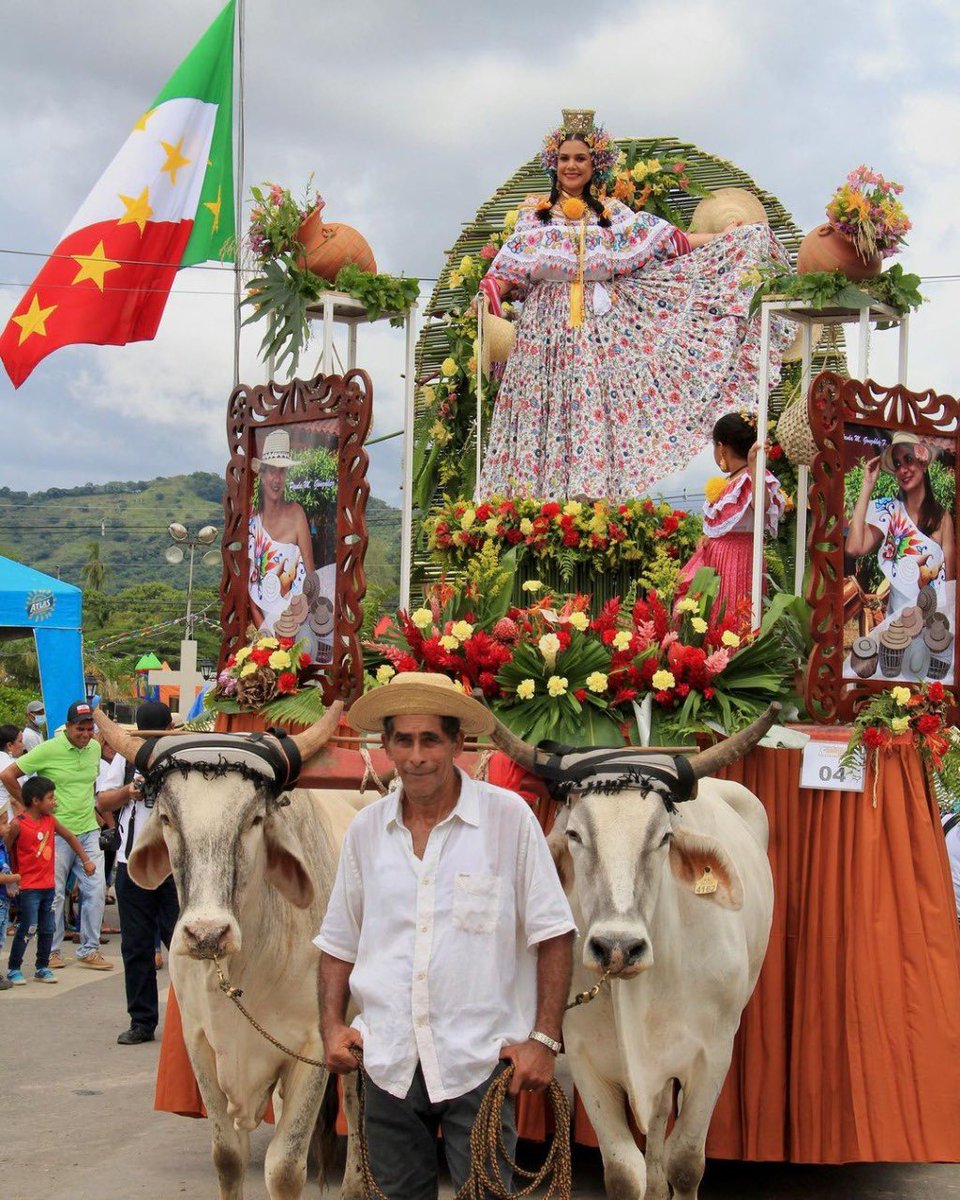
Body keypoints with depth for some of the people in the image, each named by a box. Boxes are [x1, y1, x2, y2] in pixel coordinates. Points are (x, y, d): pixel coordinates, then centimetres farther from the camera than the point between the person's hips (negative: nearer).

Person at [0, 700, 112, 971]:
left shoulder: (94, 748, 6)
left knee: (96, 889, 0)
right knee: (54, 893, 3)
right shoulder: (48, 750, -11)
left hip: (89, 830, 5)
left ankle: (89, 950, 9)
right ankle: (52, 951, 16)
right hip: (57, 832, -5)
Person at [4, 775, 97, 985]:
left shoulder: (50, 820, 6)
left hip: (49, 885, 7)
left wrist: (86, 860, 17)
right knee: (27, 929, -7)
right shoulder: (18, 824, -13)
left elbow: (71, 838, 18)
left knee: (48, 929, 9)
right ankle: (13, 969, 4)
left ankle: (42, 968, 20)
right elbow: (6, 849, -10)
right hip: (29, 887, -7)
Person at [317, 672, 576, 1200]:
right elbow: (339, 943, 16)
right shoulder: (365, 830, 6)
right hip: (388, 1064, 3)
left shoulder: (508, 817, -4)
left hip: (480, 1060, -3)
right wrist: (331, 1027, 3)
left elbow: (552, 934, -2)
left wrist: (544, 1038, -8)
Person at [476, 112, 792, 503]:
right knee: (550, 413, -6)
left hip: (602, 329, 1)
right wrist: (488, 292, -13)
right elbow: (511, 268, 7)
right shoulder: (534, 213, 12)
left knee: (600, 409, -8)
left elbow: (666, 240, 9)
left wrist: (724, 238, 3)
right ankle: (547, 499, -5)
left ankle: (599, 496, -8)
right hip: (548, 329, -1)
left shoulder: (613, 214, 13)